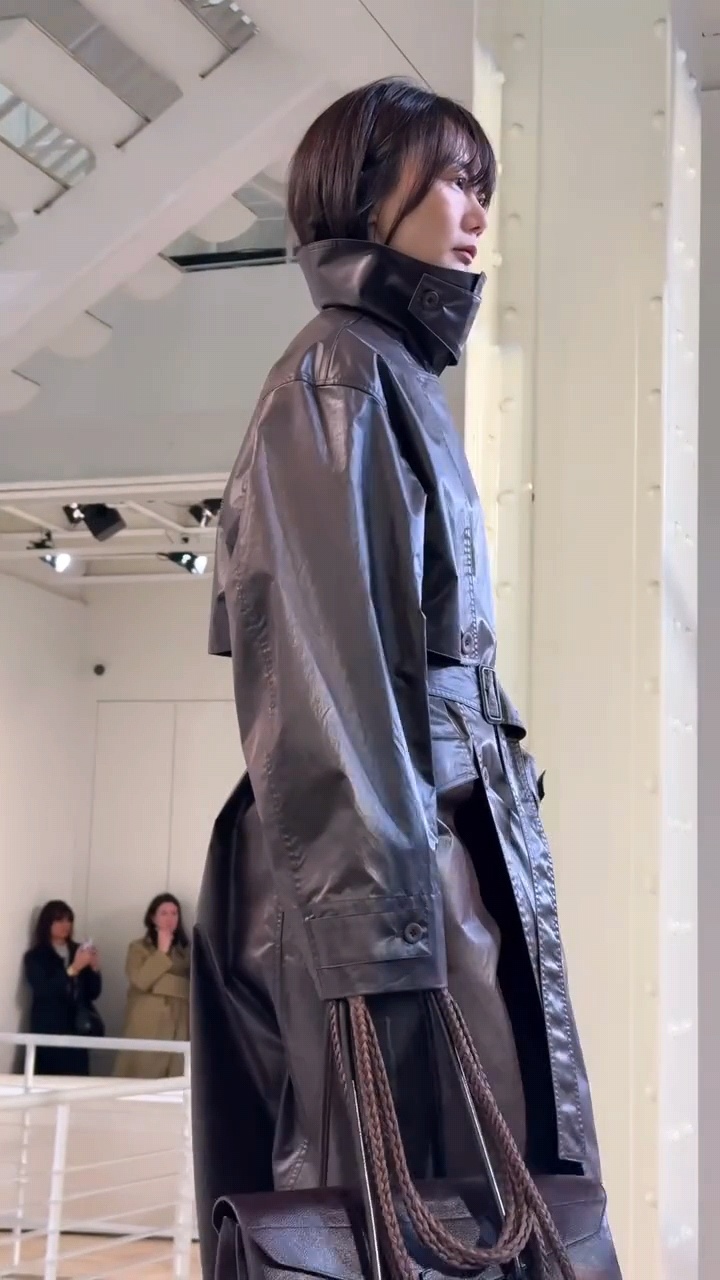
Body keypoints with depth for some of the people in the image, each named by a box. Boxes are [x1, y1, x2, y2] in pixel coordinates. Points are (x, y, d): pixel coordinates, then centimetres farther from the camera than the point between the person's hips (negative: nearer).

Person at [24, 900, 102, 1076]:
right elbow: (43, 991, -14)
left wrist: (94, 968, -8)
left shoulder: (78, 951, 10)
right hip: (48, 1031, -3)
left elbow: (93, 993, 10)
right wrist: (73, 969, -22)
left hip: (77, 1030, 3)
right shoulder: (35, 957, 1)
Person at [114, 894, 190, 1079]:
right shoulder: (138, 947, 6)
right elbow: (140, 981, -11)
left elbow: (192, 986, 13)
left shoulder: (185, 949, 15)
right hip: (146, 1027, -3)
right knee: (141, 1080, -7)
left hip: (176, 1026, 3)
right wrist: (162, 951, -5)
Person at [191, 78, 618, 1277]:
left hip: (438, 838, 10)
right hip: (391, 853, -10)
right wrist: (376, 915, -23)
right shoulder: (341, 373, -6)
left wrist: (411, 884, 18)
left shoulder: (398, 381, 23)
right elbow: (327, 661, -16)